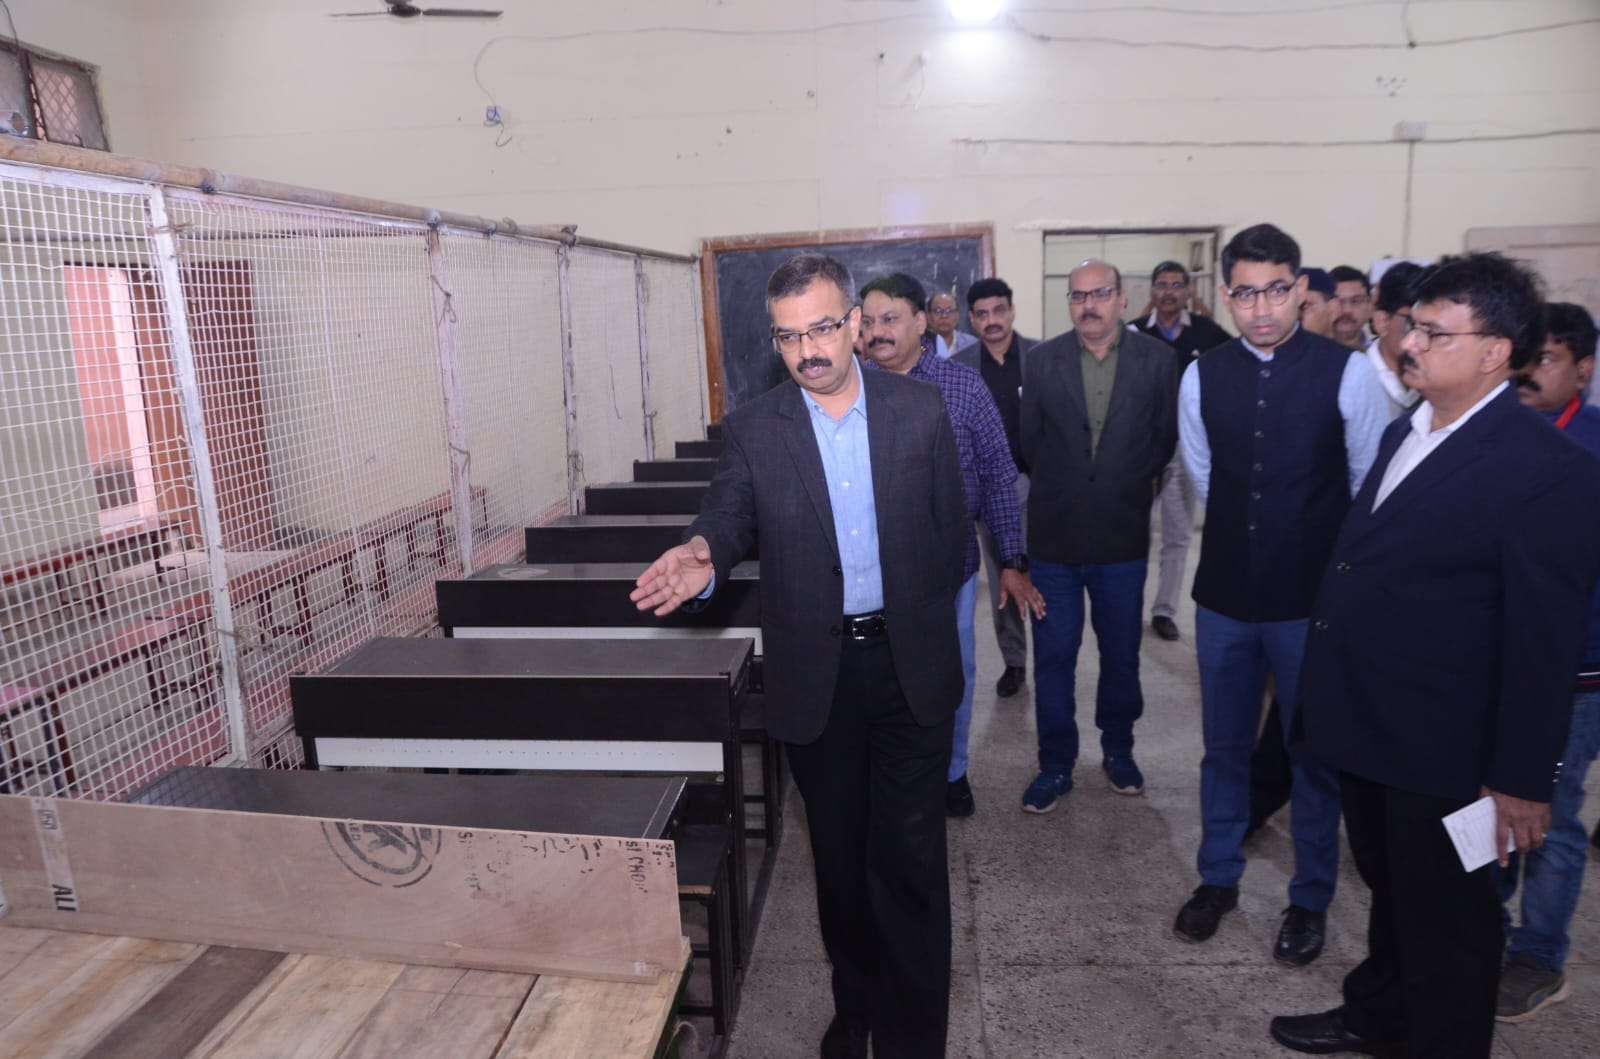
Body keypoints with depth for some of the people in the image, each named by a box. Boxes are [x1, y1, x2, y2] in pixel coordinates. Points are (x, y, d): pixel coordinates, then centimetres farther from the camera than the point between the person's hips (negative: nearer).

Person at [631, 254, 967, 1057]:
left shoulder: (919, 408, -2)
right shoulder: (752, 428, -2)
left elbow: (950, 525, 4)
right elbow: (729, 515, -9)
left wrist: (921, 622, 5)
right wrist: (704, 558, -32)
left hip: (910, 664, 0)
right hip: (816, 672, 1)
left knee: (909, 856, 4)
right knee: (838, 854, 16)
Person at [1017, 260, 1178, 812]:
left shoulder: (1156, 359, -2)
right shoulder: (1042, 360, -1)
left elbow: (1164, 437, 5)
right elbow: (1029, 439, 5)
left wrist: (1129, 483, 4)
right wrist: (1062, 483, 8)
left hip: (1123, 534, 0)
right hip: (1056, 533, 0)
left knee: (1121, 655, 14)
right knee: (1053, 658, 6)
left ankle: (1118, 750, 35)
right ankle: (1055, 765, 21)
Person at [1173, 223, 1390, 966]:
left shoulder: (1346, 372, -10)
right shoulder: (1201, 377, -2)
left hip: (1314, 598, -2)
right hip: (1225, 596, 3)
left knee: (1314, 755, 12)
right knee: (1224, 748, 16)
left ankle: (1310, 900, 32)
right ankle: (1218, 879, 36)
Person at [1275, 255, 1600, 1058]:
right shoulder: (1403, 433, 7)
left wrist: (1522, 780, -14)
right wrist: (1329, 697, 13)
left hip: (1442, 752, -8)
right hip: (1368, 730, 8)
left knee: (1444, 924, 13)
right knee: (1389, 891, 26)